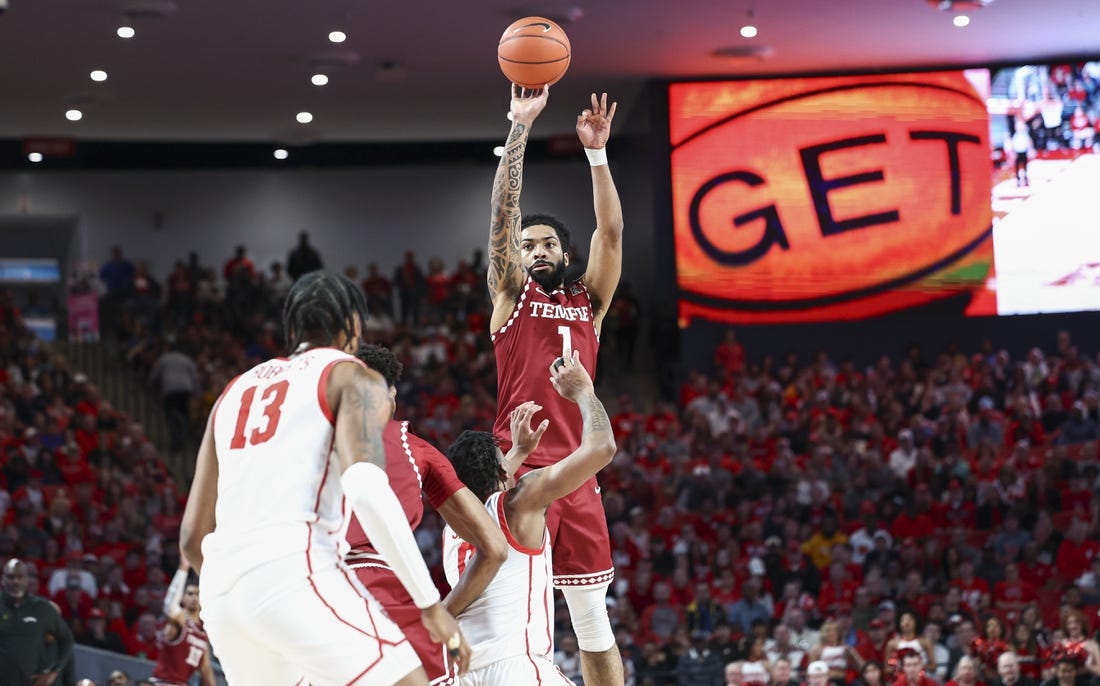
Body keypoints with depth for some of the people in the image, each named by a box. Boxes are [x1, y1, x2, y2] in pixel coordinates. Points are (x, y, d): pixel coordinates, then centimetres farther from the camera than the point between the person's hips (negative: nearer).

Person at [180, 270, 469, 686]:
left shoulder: (235, 392, 28)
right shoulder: (353, 377, 9)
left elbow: (193, 537, 25)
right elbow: (366, 489, -12)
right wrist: (430, 602, -9)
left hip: (220, 588, 7)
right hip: (293, 570, -7)